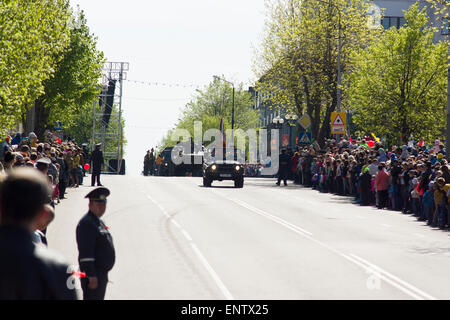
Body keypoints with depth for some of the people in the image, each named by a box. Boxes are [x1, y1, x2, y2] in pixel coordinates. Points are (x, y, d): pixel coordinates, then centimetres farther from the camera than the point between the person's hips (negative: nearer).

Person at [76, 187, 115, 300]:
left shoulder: (99, 222, 16)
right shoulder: (86, 223, -16)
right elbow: (85, 253, -22)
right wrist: (92, 276, -25)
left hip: (102, 273, 10)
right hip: (93, 274, -10)